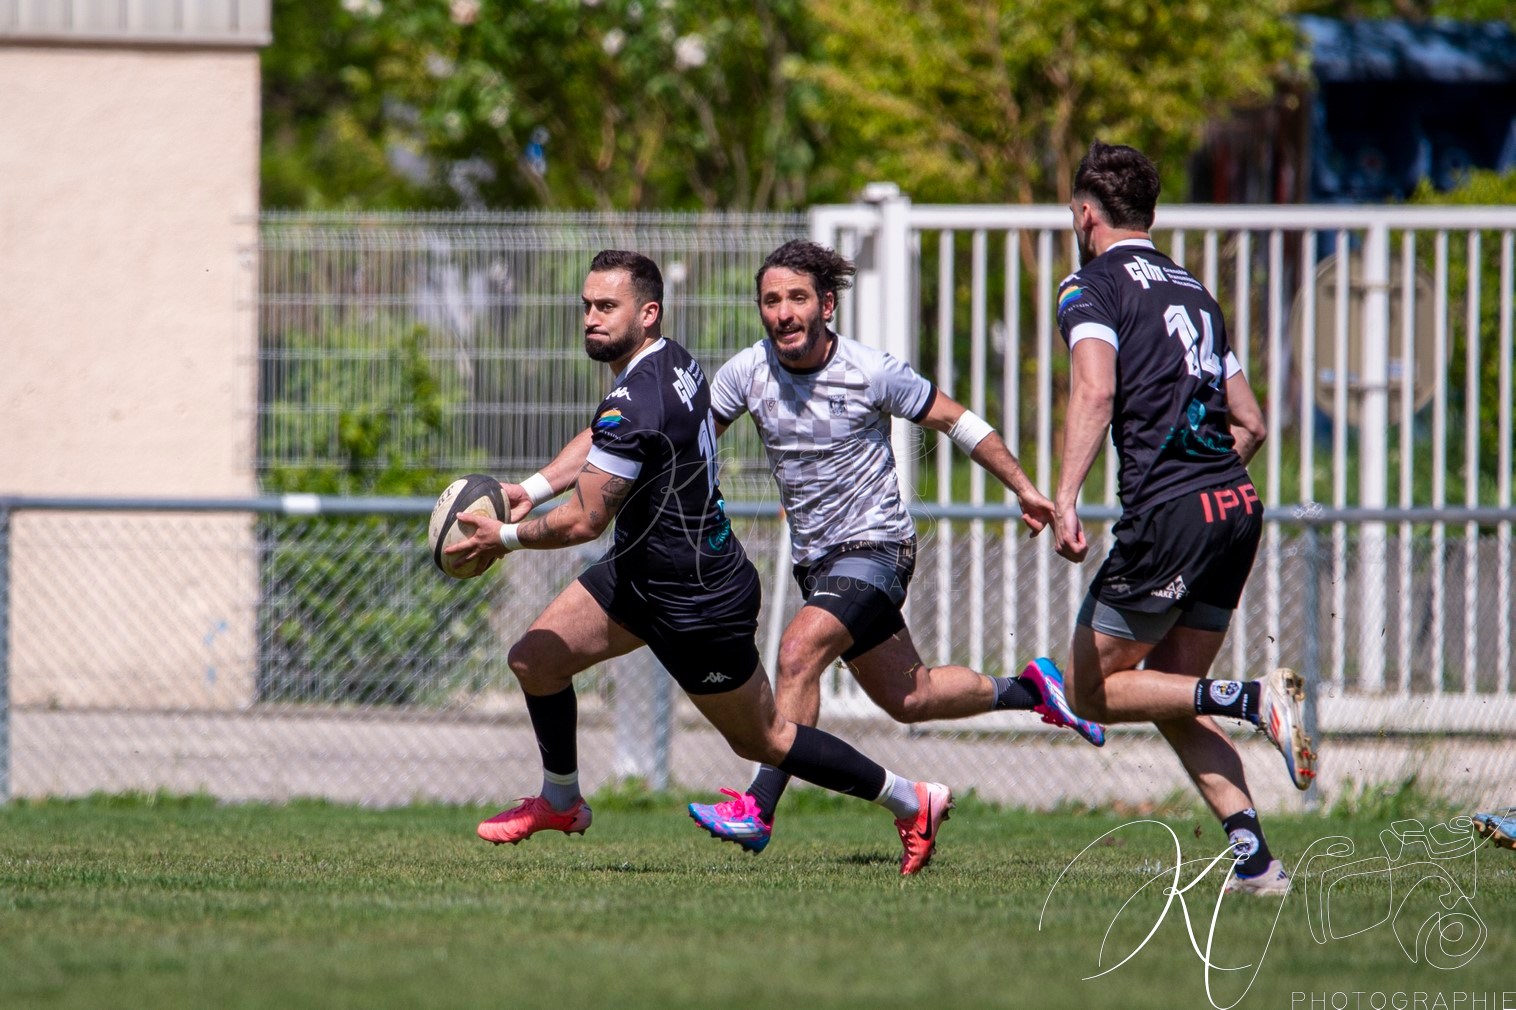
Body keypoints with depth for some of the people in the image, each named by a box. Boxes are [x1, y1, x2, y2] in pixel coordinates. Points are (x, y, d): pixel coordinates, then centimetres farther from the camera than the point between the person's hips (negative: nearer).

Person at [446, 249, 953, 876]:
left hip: (699, 605, -9)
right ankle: (561, 801, 25)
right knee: (533, 660, 6)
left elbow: (584, 522, -25)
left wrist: (505, 537, -12)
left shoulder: (634, 404, -30)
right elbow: (600, 441, 18)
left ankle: (912, 802, 20)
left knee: (763, 741, 7)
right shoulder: (672, 360, 0)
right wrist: (531, 489, 7)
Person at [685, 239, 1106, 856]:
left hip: (876, 546, -6)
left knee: (798, 653, -27)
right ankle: (1031, 691, 40)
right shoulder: (748, 371, -6)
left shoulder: (872, 373, -15)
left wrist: (1023, 489, 0)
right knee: (910, 699, 16)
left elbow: (954, 419, -2)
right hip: (814, 559, 6)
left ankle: (758, 810, -28)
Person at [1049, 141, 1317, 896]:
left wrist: (1064, 499, -26)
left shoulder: (1091, 286, 0)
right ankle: (1253, 859, -1)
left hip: (1169, 514, -7)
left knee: (1091, 689, 5)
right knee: (1166, 695, 15)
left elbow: (1096, 389, -18)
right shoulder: (1192, 291, 22)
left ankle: (1251, 700, -16)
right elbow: (1250, 422, 23)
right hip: (1237, 507, 7)